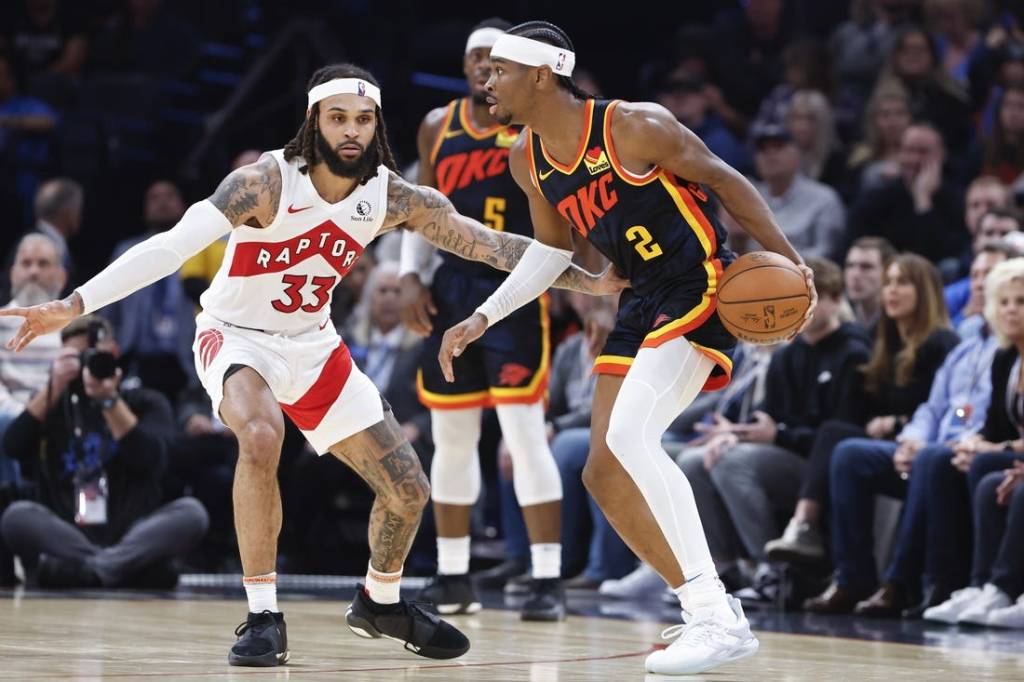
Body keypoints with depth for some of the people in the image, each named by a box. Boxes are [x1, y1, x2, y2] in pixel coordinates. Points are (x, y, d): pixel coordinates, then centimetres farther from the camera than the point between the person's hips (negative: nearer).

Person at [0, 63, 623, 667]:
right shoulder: (267, 182, -26)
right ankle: (264, 618, -26)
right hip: (237, 337, -5)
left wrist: (590, 281, -3)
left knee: (409, 492, 4)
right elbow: (172, 246, -34)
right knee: (262, 436, -37)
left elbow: (491, 245, -2)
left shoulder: (395, 198, -12)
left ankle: (382, 602, 35)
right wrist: (73, 306, -43)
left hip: (312, 345, 5)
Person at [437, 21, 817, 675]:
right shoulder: (528, 160, 4)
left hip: (701, 290, -9)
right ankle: (707, 608, 16)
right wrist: (483, 317, 10)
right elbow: (552, 249, 19)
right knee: (605, 474, 4)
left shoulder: (635, 127, -18)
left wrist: (786, 259, -11)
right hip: (642, 304, 9)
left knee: (629, 434, -26)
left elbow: (723, 180, -7)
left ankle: (720, 619, -25)